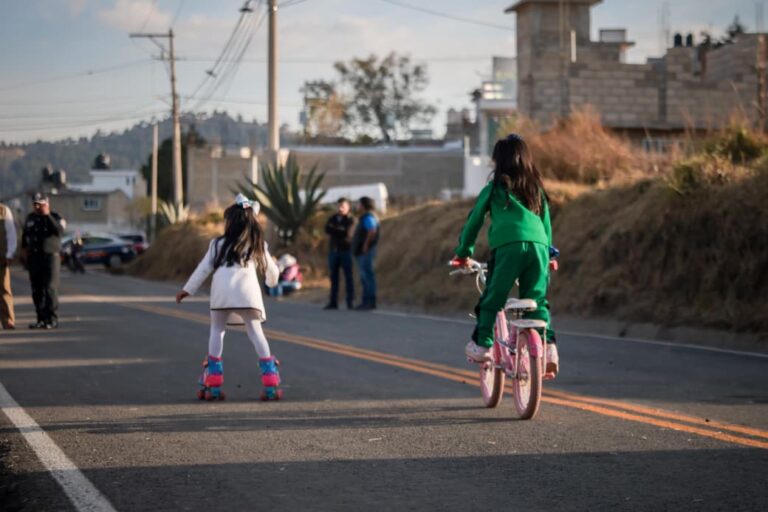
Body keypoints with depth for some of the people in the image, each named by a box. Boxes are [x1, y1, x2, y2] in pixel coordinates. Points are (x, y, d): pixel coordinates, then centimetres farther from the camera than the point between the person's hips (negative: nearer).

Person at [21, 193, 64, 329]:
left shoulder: (55, 217, -3)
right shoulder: (30, 218, 11)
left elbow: (59, 231, -22)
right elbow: (25, 234, 25)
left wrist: (48, 215, -22)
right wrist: (24, 248, 10)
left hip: (51, 257, -5)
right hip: (33, 258, 5)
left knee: (50, 288, -12)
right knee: (37, 290, 4)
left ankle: (52, 320, -11)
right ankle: (41, 319, 10)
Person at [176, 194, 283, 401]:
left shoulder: (219, 243, 17)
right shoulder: (258, 245, 21)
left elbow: (203, 269, 17)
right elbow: (271, 271, 28)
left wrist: (187, 290, 26)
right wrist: (272, 281, 52)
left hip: (222, 290, -1)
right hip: (247, 291, 1)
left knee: (217, 330, 14)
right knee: (255, 332, 9)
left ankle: (212, 385, 7)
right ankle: (271, 385, 0)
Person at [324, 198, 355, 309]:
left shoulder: (350, 219, 0)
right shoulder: (332, 219, 13)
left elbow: (347, 233, -15)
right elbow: (327, 229, -5)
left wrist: (334, 229, -7)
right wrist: (340, 231, -15)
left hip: (345, 251, -4)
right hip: (333, 251, 4)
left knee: (348, 277, -3)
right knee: (334, 277, 4)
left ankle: (350, 302, -2)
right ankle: (333, 302, 6)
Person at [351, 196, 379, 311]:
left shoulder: (368, 217, -13)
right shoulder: (365, 218, 20)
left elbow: (372, 231, -27)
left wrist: (366, 245, -23)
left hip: (365, 252, -11)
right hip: (361, 253, 11)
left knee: (367, 276, -11)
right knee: (364, 278, 11)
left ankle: (370, 302, -13)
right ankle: (366, 302, 13)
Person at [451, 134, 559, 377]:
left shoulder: (494, 188, 14)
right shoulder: (537, 188, 24)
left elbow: (474, 220, 20)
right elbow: (546, 223, 28)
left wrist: (463, 252, 31)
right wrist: (549, 254, 40)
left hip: (508, 246, -3)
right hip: (538, 245, 4)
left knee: (492, 298, 7)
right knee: (537, 300, 10)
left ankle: (482, 344, 5)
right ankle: (548, 344, -5)